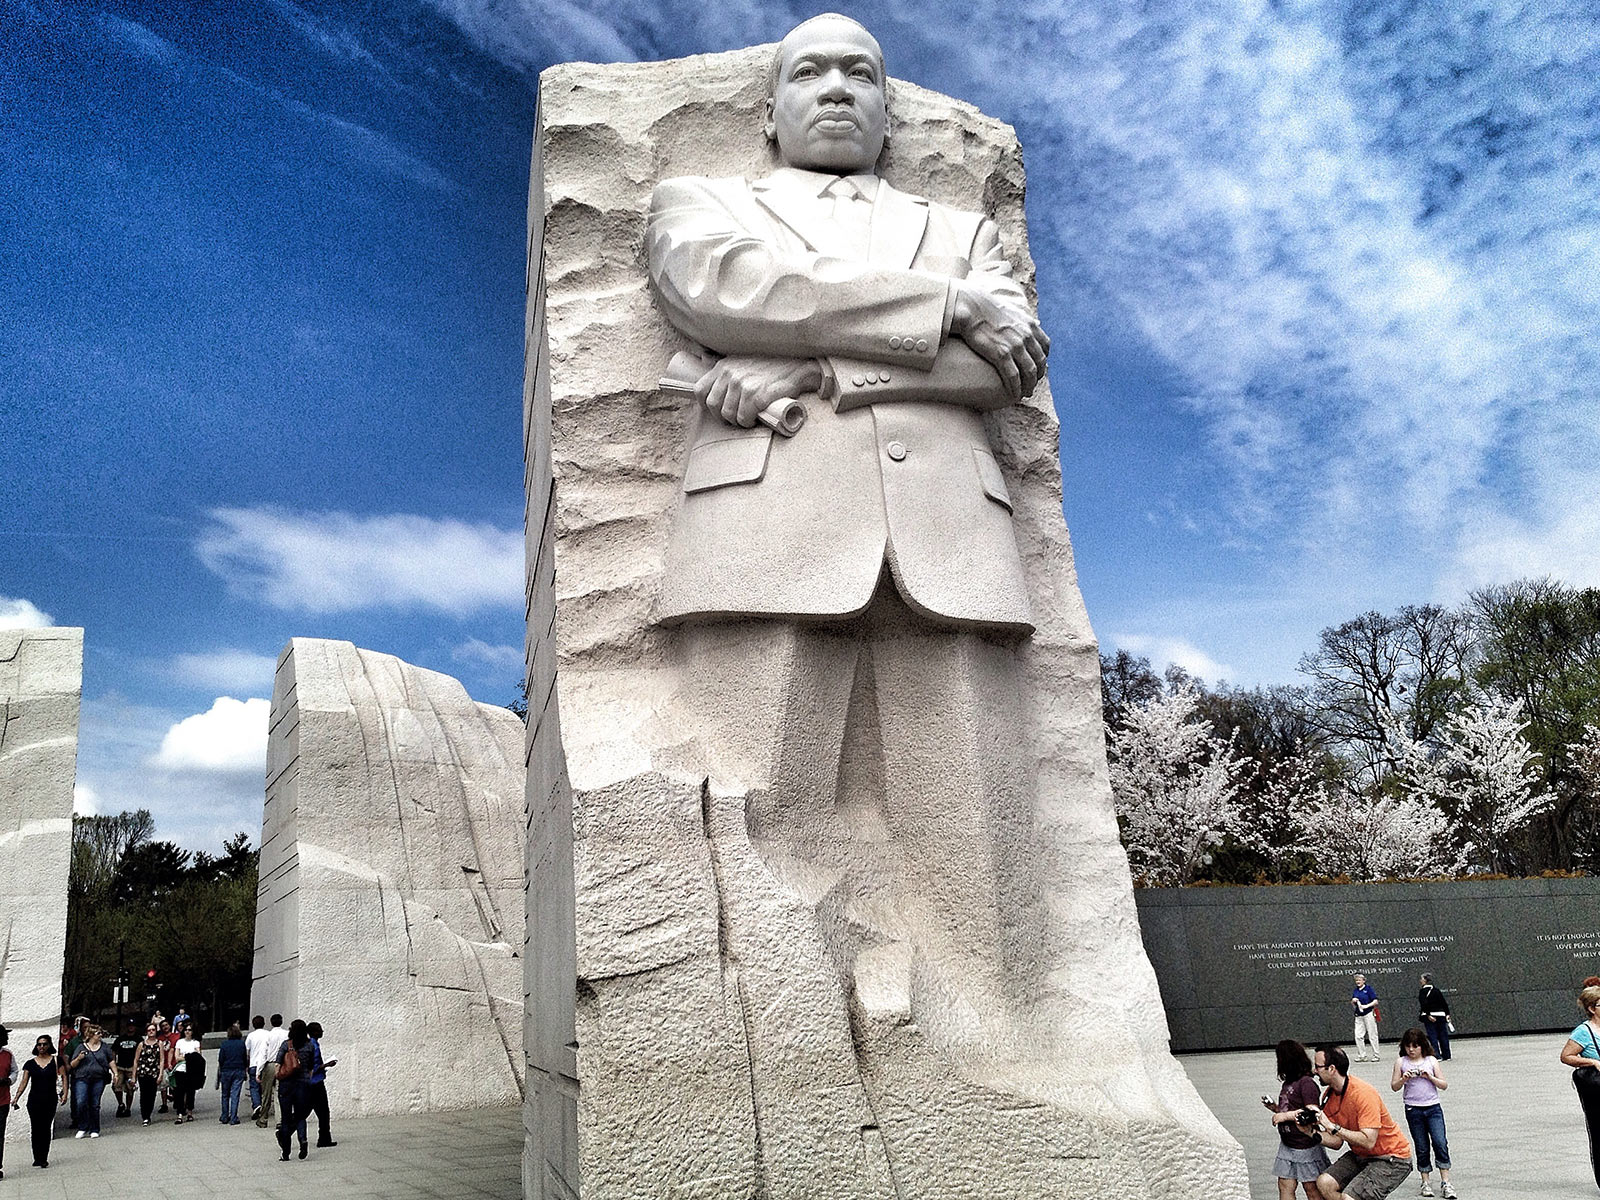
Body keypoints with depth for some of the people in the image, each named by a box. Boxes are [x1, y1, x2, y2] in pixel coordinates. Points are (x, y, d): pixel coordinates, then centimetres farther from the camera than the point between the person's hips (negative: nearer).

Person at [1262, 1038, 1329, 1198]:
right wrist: (1274, 1108, 4)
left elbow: (1312, 1114, -22)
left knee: (1311, 1188, 5)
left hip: (1306, 1146, -8)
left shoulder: (1307, 1082, -17)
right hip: (1287, 1144, 8)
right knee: (1285, 1185, 6)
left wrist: (1285, 1116, -19)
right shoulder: (1287, 1083, 10)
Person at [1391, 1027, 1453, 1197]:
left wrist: (1430, 1077, -12)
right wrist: (1404, 1079, -15)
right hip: (1413, 1110, 0)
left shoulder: (1431, 1061, 3)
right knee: (1422, 1147, 7)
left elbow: (1444, 1085, 4)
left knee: (1440, 1143, -11)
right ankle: (1425, 1182, 17)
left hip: (1433, 1108, 0)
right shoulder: (1401, 1062, 2)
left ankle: (1445, 1182, -4)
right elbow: (1394, 1087, 4)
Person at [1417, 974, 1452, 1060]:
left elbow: (1424, 1004, -18)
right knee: (1443, 1035, 11)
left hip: (1429, 1017, -6)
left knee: (1432, 1036, -2)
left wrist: (1428, 1015, -18)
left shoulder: (1423, 992, -7)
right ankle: (1446, 1056, 18)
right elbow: (1444, 1002, 9)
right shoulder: (1436, 990, 11)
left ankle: (1437, 1056, -8)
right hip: (1440, 1015, 6)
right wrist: (1447, 1014, 12)